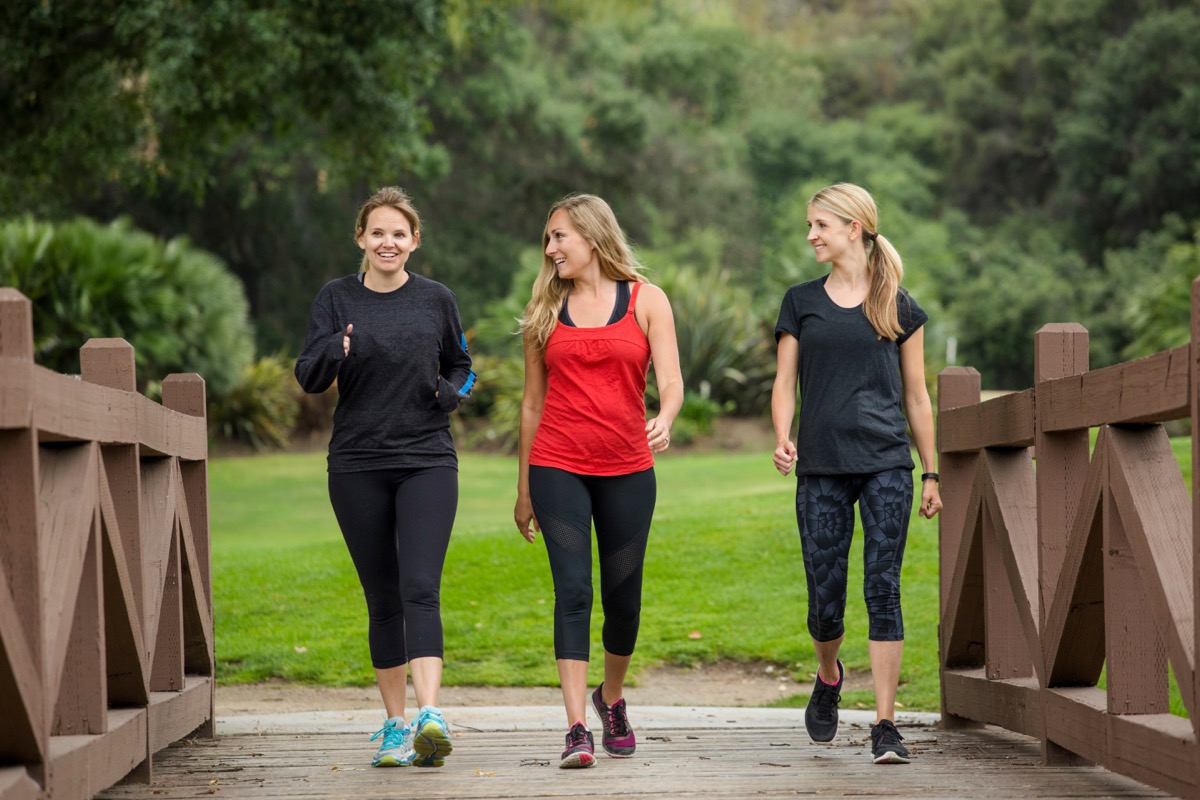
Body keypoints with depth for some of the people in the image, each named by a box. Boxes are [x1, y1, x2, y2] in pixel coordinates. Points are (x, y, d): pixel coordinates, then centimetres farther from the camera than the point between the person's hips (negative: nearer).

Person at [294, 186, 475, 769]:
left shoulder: (435, 300, 6)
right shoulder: (337, 299, 5)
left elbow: (461, 367, 19)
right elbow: (308, 377, -3)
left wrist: (451, 393, -3)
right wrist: (334, 350, -25)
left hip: (427, 461, -1)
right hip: (358, 466, 1)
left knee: (420, 589, -16)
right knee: (382, 599, 5)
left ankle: (430, 716, -27)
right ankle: (395, 725, 14)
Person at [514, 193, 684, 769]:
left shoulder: (646, 301, 4)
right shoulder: (546, 310, 9)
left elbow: (670, 381, -5)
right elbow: (532, 402, 13)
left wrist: (665, 421, -29)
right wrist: (524, 488, 13)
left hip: (627, 469, 0)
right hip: (558, 468, 0)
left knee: (623, 595, 8)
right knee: (573, 590, -11)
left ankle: (612, 698, 34)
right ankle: (576, 728, -15)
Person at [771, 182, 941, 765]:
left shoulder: (899, 307, 8)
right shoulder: (801, 302, 11)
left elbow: (916, 395, 11)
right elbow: (785, 383, 9)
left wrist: (931, 474, 10)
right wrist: (782, 438, -11)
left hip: (886, 464, -1)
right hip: (821, 466, 1)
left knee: (883, 589, -9)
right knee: (825, 601, 2)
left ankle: (885, 726, -8)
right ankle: (828, 677, 34)